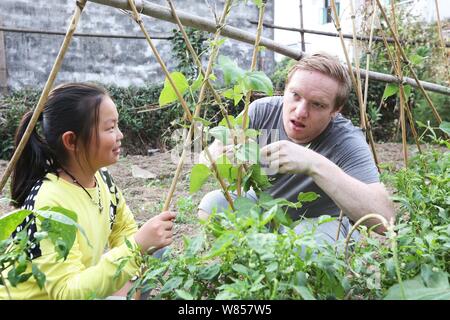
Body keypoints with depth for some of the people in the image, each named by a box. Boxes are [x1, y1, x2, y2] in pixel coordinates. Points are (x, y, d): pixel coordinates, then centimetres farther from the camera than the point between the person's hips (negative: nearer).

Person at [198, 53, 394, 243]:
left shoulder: (347, 142, -30)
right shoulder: (262, 111, -19)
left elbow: (384, 218, -41)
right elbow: (206, 158, -16)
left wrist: (315, 164, -49)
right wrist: (221, 158, -42)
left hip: (317, 221, -3)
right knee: (211, 205, -18)